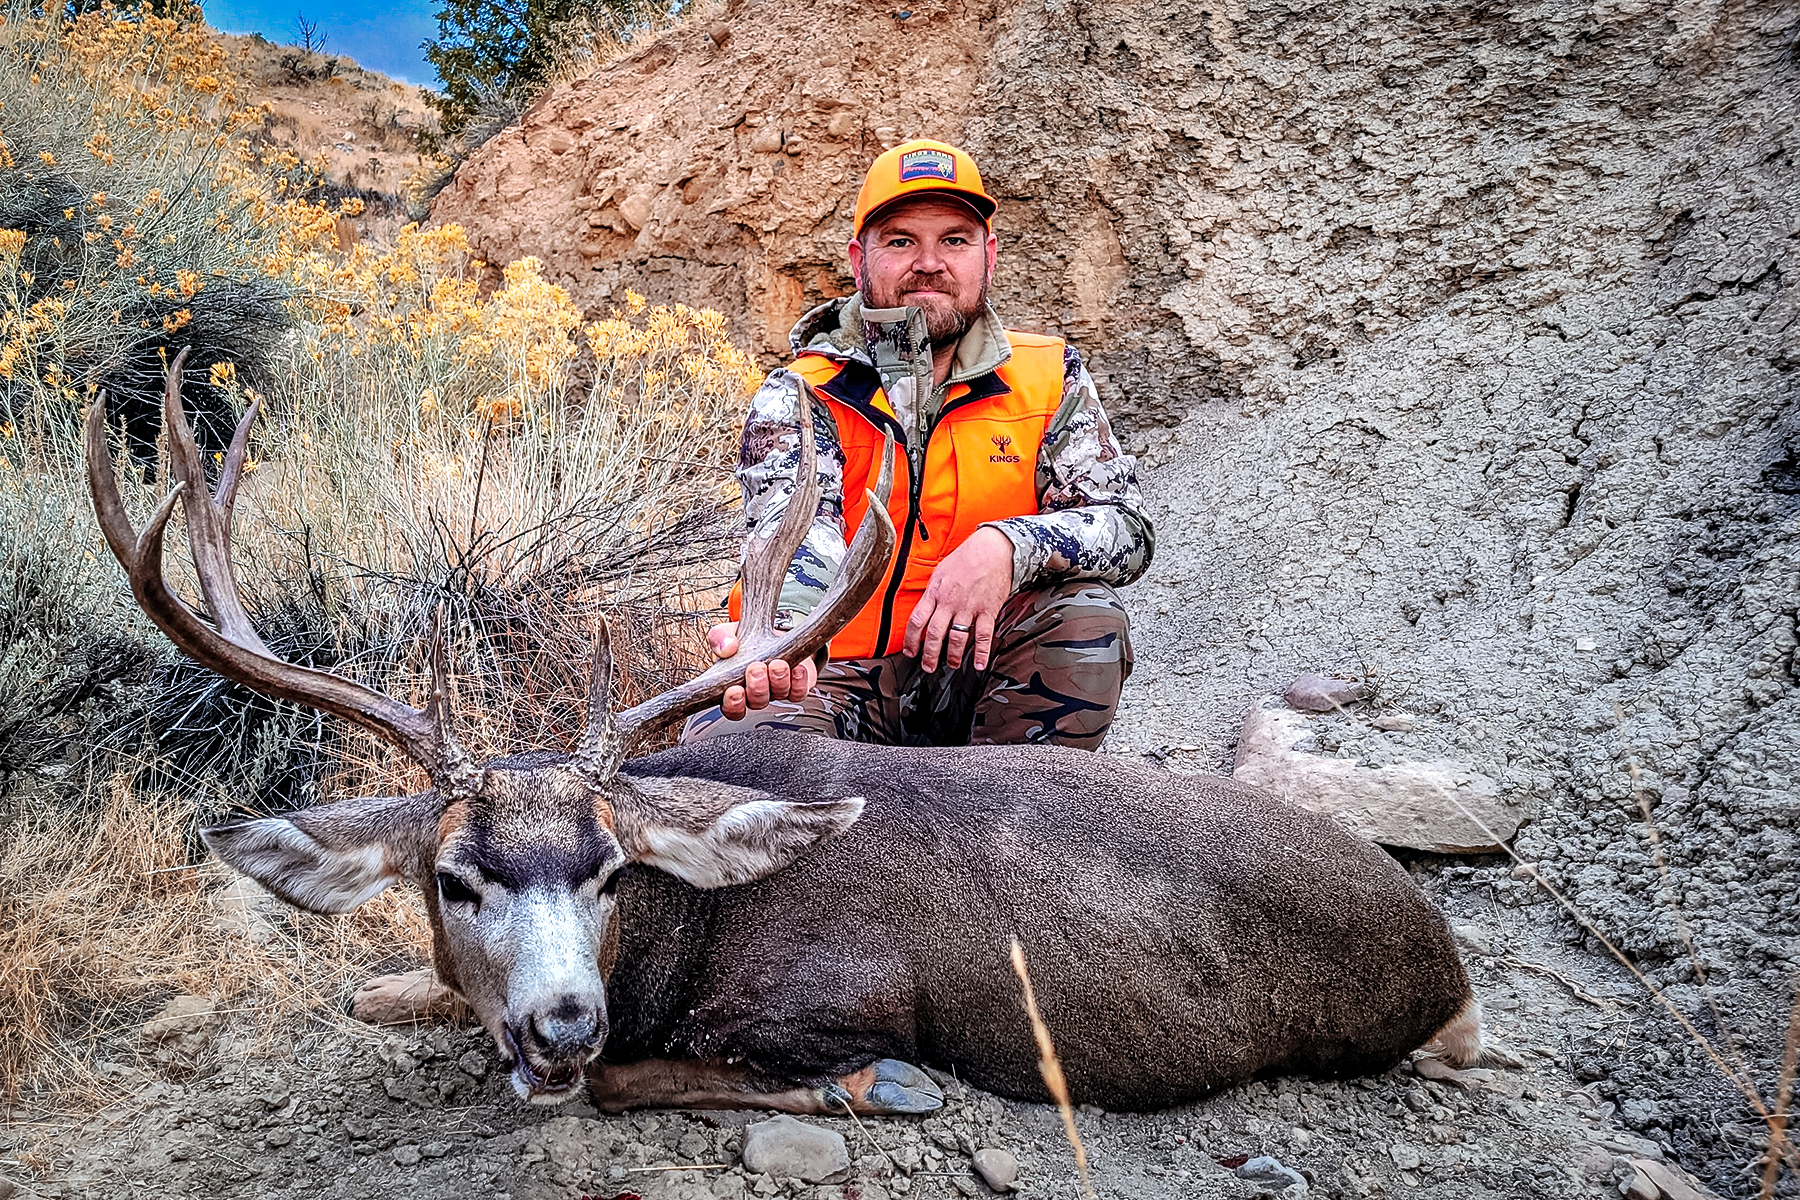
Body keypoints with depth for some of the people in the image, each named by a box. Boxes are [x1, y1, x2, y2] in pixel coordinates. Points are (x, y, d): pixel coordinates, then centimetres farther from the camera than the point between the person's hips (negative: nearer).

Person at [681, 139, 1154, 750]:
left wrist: (1007, 547, -30)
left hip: (974, 675, 3)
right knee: (718, 740, -31)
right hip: (840, 679, -2)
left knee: (1086, 615, -26)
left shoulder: (1048, 379, 3)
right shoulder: (799, 397, -3)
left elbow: (1127, 528, -8)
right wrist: (782, 635, -47)